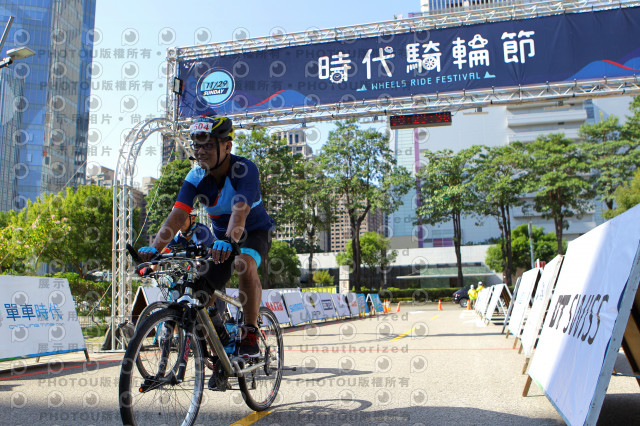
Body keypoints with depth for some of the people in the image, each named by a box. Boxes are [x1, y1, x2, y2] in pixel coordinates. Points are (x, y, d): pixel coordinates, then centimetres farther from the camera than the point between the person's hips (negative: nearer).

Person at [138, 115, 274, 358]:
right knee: (201, 294, -5)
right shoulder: (196, 177, -14)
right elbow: (178, 214, -25)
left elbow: (240, 212, -43)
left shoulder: (244, 169, -27)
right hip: (221, 236, 5)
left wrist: (228, 241, -62)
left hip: (256, 231, -5)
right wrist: (155, 247, -41)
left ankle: (250, 333, -22)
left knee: (244, 263, -37)